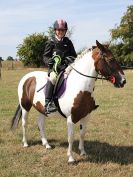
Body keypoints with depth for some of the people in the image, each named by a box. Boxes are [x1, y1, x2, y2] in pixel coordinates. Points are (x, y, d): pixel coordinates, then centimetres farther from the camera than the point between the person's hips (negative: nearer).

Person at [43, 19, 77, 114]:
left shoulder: (68, 42, 17)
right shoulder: (51, 42, 8)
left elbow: (74, 55, 23)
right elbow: (45, 56, 8)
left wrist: (73, 60, 0)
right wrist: (49, 61, -15)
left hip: (67, 66, 4)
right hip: (54, 67, -4)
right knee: (53, 77, -35)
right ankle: (48, 103, -38)